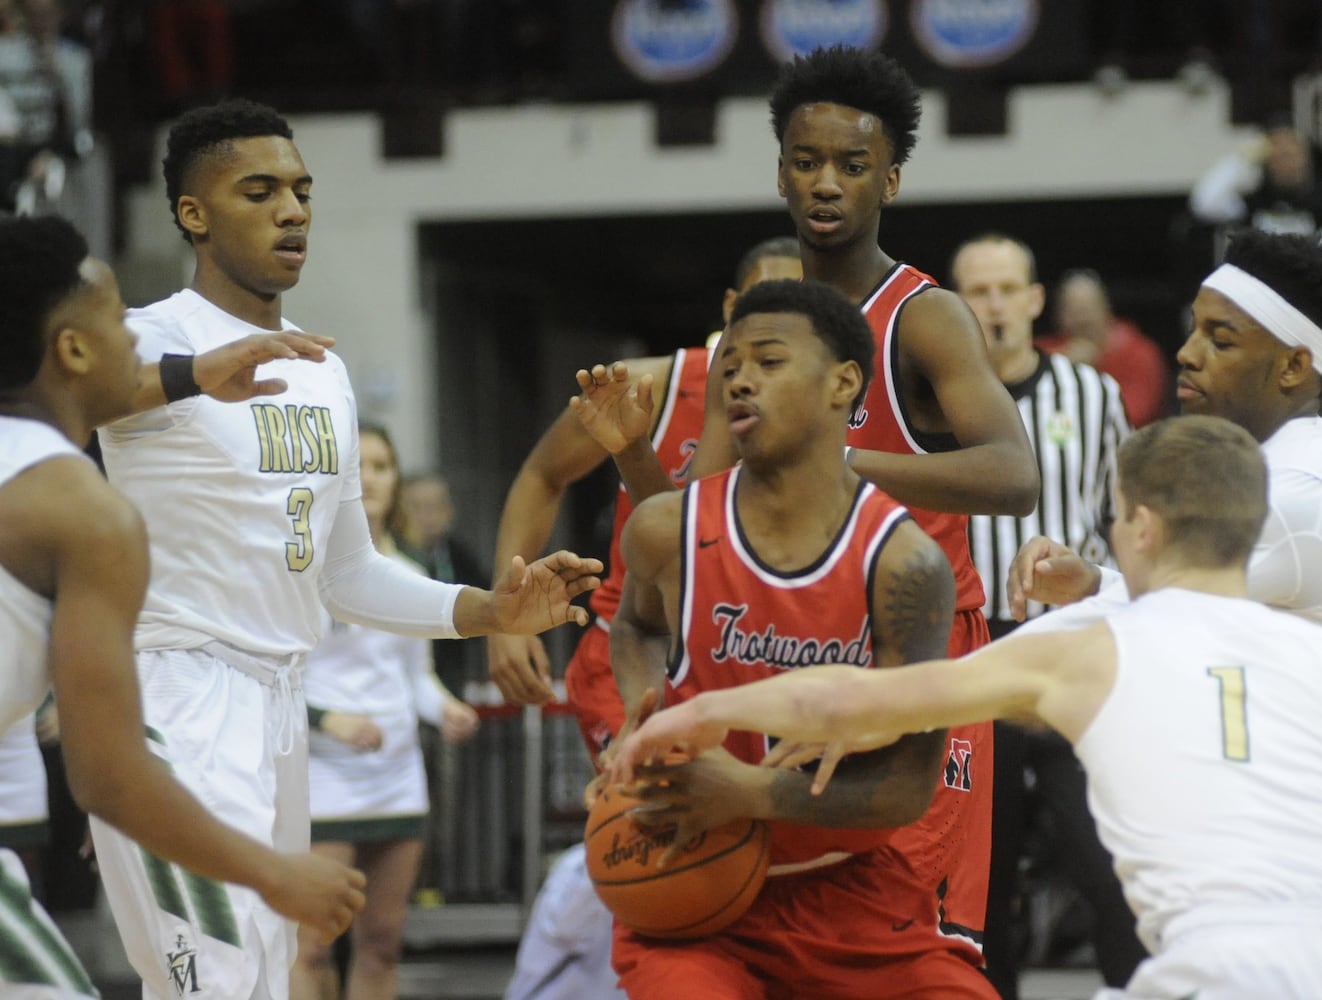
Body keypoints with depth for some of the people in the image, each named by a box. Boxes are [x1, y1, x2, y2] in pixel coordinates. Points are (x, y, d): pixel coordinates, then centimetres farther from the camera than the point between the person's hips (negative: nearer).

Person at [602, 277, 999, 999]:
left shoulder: (902, 561, -15)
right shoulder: (668, 531, -9)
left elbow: (907, 787, -15)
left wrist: (751, 792, -26)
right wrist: (643, 708, -4)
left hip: (852, 890, 1)